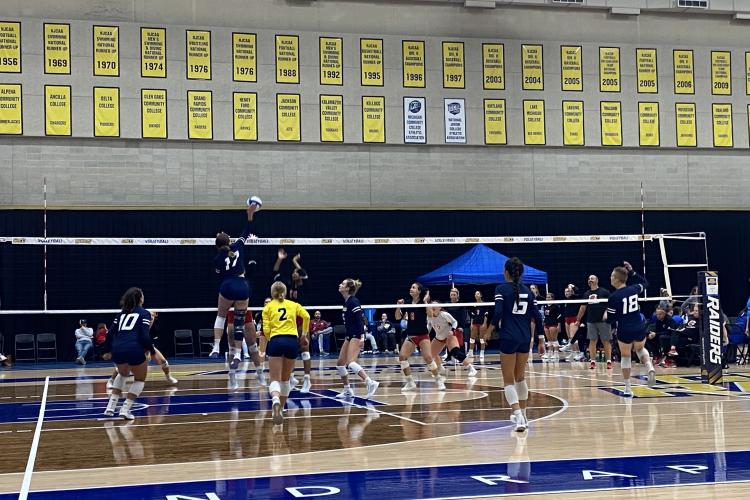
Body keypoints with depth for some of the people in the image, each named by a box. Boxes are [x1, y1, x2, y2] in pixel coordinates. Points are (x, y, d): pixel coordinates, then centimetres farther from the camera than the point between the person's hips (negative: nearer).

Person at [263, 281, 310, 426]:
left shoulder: (268, 307, 14)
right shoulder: (292, 304, 18)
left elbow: (266, 330, 4)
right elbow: (306, 316, 1)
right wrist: (304, 334, 10)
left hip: (276, 342, -2)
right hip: (292, 341, 2)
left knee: (275, 379, -5)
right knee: (285, 379, 18)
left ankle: (275, 401, -37)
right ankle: (279, 409, 22)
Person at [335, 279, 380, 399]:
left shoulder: (353, 301, -15)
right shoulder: (346, 301, 12)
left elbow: (360, 319, -21)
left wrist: (362, 336, -28)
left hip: (356, 335, -10)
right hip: (350, 336, 10)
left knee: (350, 362, -22)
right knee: (340, 363, 10)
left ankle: (370, 383, -26)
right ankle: (347, 391, 18)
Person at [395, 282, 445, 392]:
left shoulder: (423, 303, -7)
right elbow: (398, 317, 6)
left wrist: (425, 301, -28)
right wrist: (398, 306, -8)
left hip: (423, 335, -5)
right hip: (410, 336, 5)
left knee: (428, 358, -15)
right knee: (402, 356, -10)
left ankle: (439, 380, 3)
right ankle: (410, 383, 0)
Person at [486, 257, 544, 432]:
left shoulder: (501, 289, -5)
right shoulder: (527, 291, 9)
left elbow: (498, 312, -16)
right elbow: (537, 316, 7)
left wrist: (492, 325, 4)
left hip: (509, 339, -5)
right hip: (525, 339, 5)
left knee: (509, 381, 1)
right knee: (520, 377, 21)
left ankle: (519, 417, -15)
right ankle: (522, 415, 31)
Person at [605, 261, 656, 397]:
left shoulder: (614, 297, -17)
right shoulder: (634, 289, -4)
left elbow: (610, 318, -12)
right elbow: (645, 283, 20)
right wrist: (632, 272, 18)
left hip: (624, 331, -4)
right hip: (639, 329, 4)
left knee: (625, 357, 13)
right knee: (640, 349, 30)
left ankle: (628, 388, 15)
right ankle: (650, 367, 1)